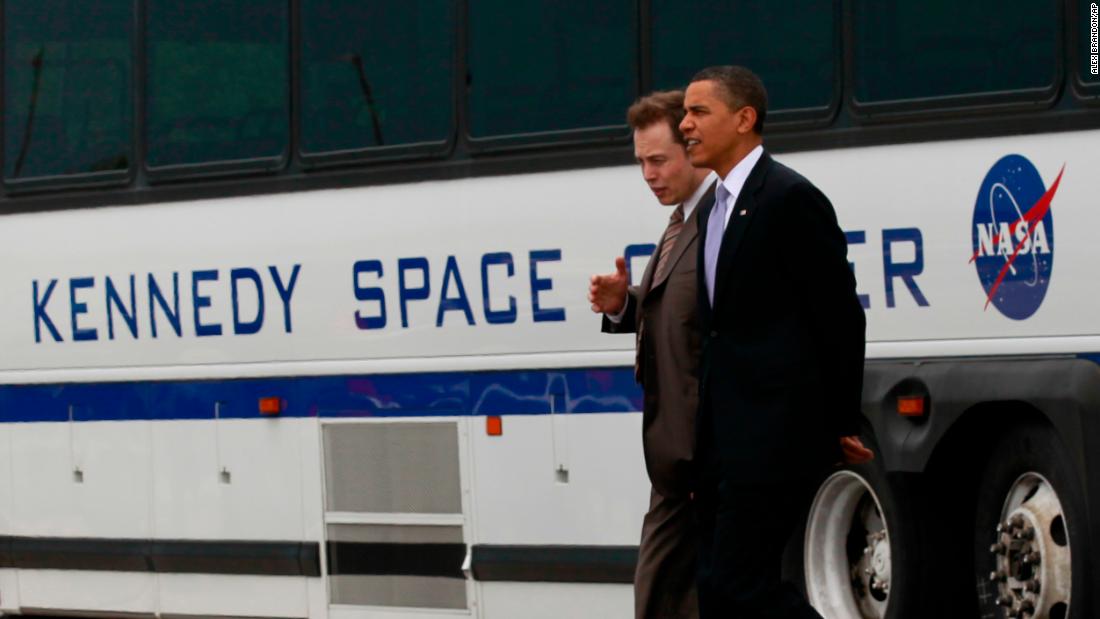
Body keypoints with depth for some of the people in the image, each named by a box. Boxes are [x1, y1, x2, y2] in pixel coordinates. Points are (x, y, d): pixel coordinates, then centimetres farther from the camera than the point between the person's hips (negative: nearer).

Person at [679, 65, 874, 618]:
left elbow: (840, 316, -10)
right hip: (726, 441, 9)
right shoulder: (714, 212, 18)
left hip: (776, 434, -9)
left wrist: (842, 426, -7)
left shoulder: (790, 199, -10)